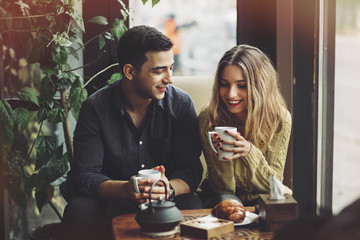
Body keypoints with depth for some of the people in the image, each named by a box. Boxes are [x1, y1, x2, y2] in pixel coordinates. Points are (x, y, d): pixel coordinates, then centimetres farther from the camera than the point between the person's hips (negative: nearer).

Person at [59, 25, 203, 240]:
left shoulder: (181, 103, -2)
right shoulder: (96, 107, -6)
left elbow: (191, 170, -7)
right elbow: (85, 175, -11)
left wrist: (169, 188, -31)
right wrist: (125, 189, -32)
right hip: (110, 203, 0)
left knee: (192, 207, -32)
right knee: (78, 211, -30)